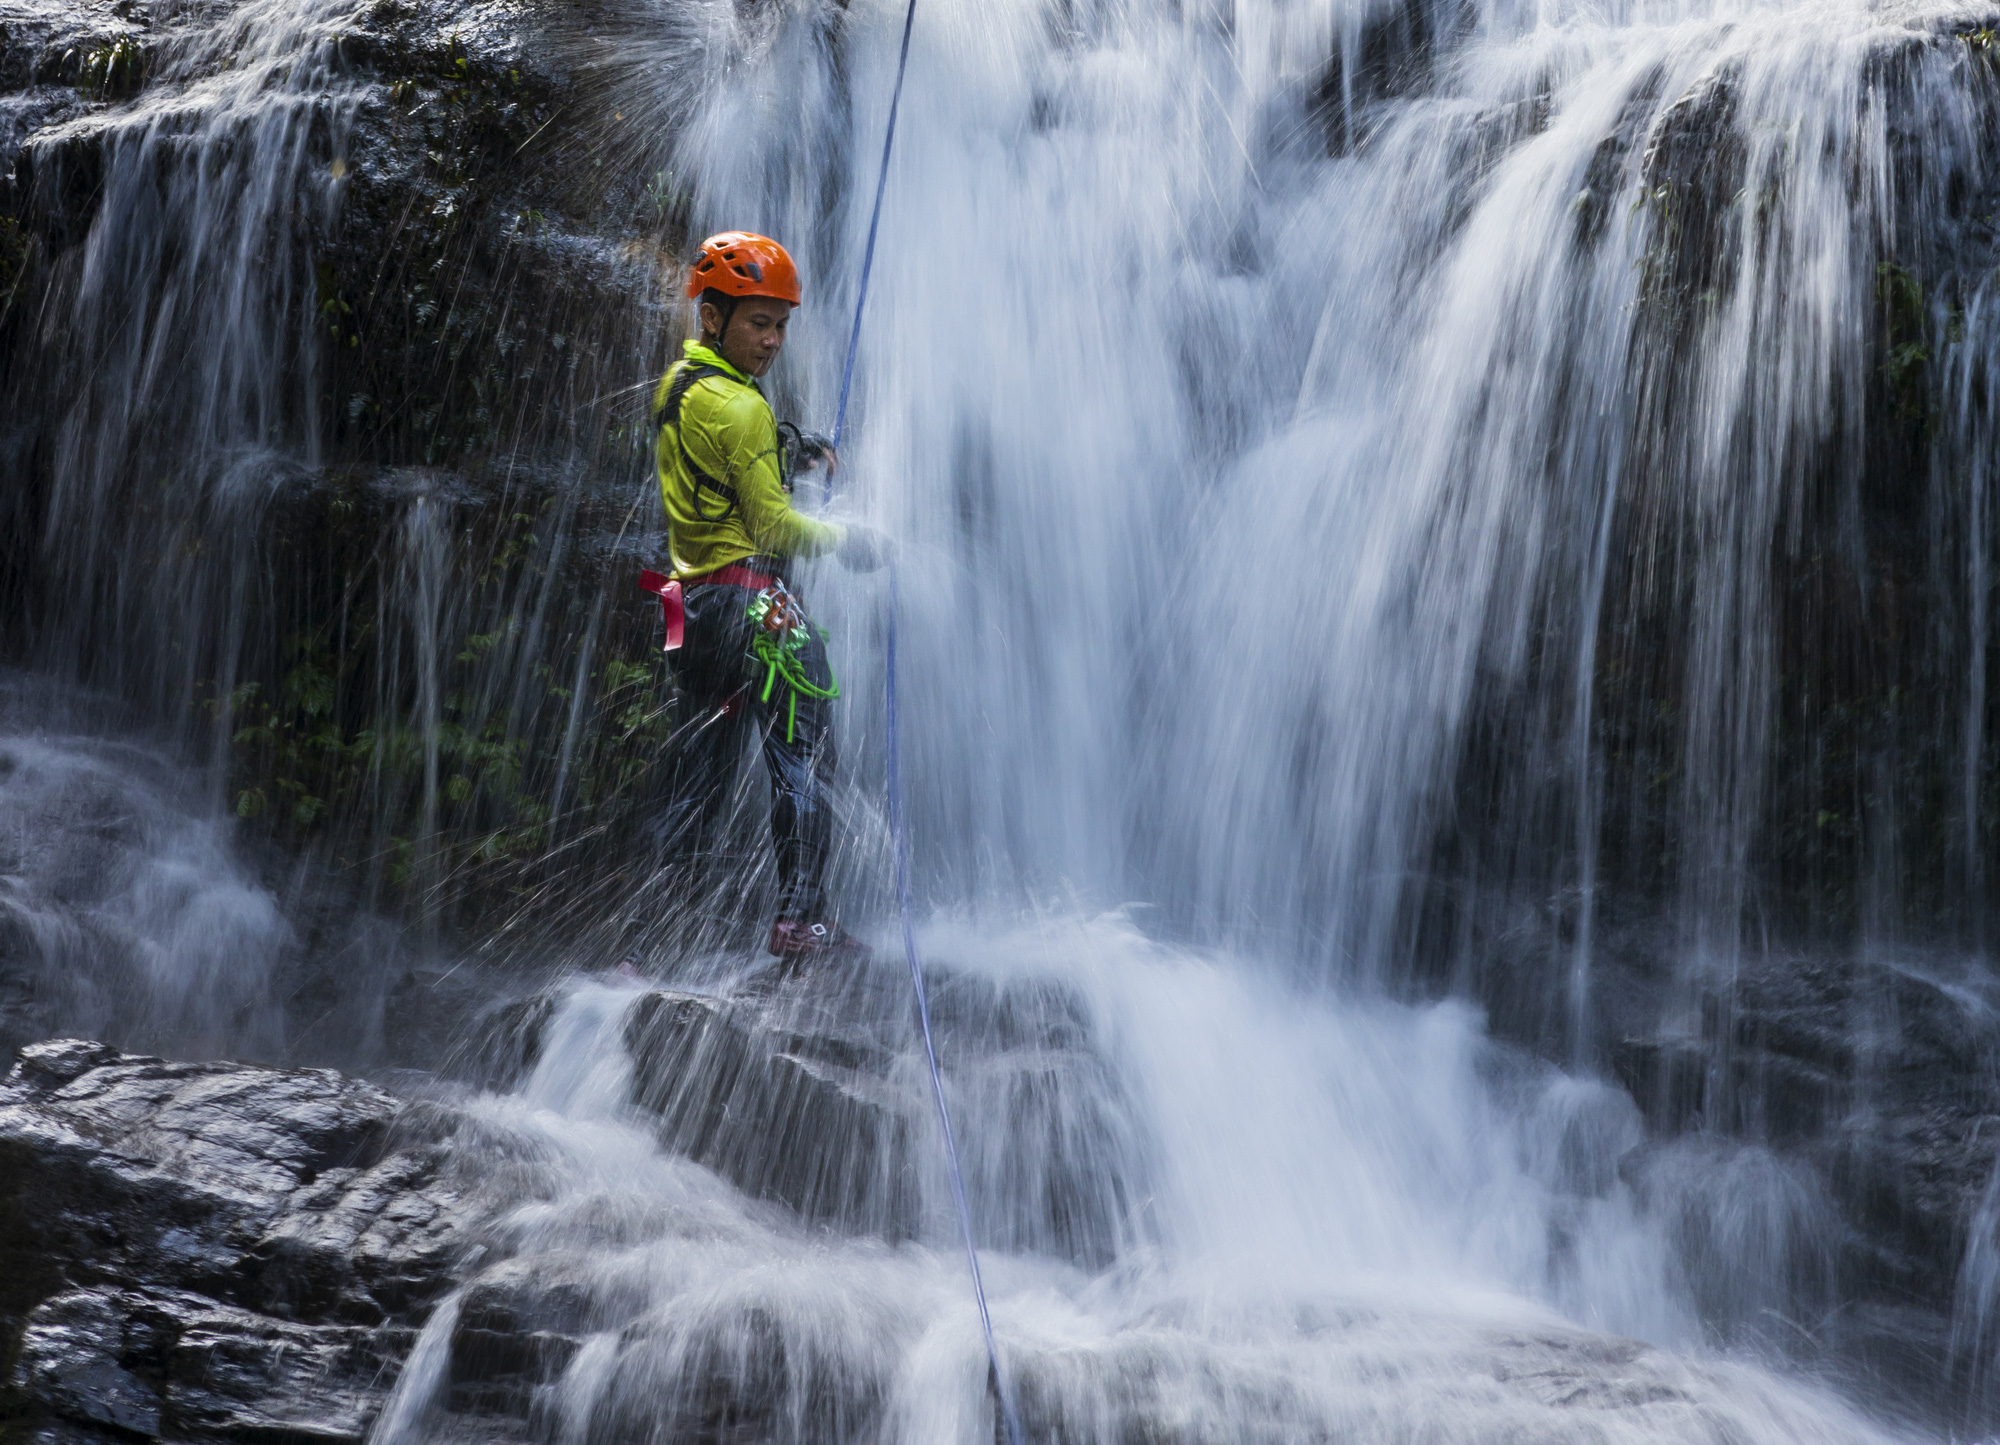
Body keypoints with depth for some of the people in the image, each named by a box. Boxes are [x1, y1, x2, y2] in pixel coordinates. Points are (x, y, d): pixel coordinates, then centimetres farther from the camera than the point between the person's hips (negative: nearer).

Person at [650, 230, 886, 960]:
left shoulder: (676, 386, 13)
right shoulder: (737, 406, -16)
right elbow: (772, 527, -15)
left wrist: (795, 454, 14)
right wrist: (848, 542, -3)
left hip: (696, 598, 9)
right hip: (754, 601, -9)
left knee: (699, 771, 12)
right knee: (802, 760, -1)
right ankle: (801, 919, -1)